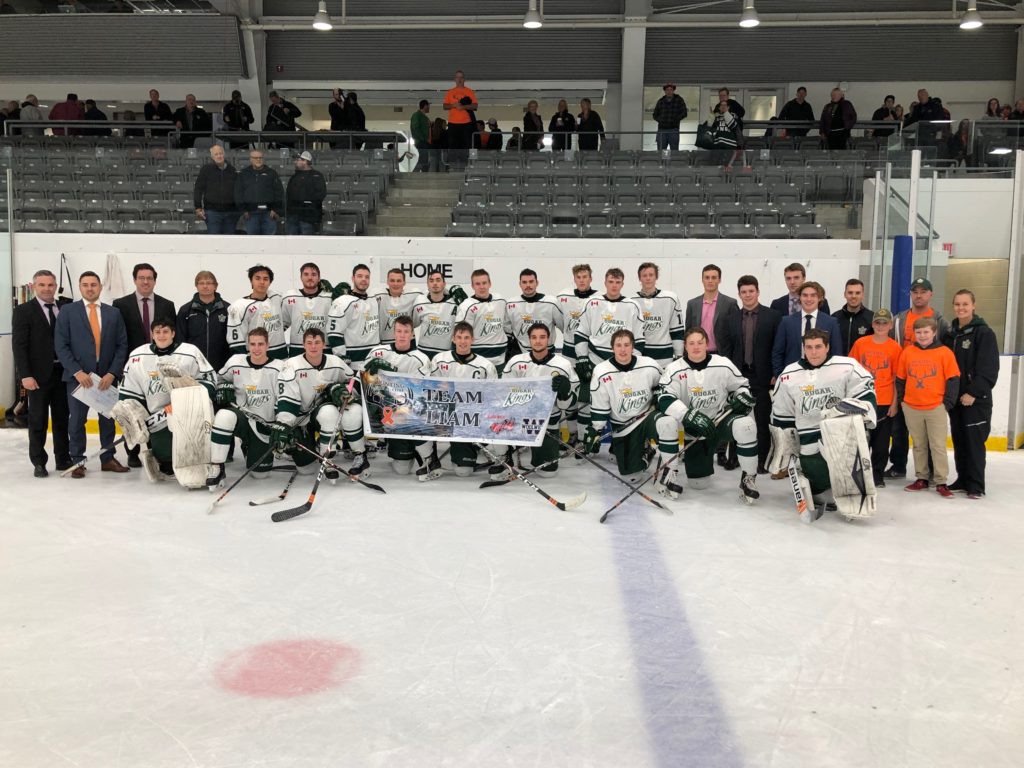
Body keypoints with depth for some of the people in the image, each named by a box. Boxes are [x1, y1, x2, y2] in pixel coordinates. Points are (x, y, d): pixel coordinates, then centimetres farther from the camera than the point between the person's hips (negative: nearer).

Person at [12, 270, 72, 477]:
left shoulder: (66, 307, 6)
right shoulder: (23, 311, -3)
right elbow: (19, 345, -7)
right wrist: (25, 375, -15)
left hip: (63, 372, 3)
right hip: (39, 374, -3)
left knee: (62, 418, 11)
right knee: (38, 420, 5)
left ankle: (63, 459, 20)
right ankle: (38, 462, 14)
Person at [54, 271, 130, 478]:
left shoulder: (113, 313, 8)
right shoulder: (67, 312, 2)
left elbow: (122, 345, 5)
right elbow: (61, 345, -3)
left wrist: (112, 373, -7)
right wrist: (77, 371, -13)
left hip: (107, 376, 2)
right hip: (78, 375, -2)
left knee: (108, 419, 7)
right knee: (77, 420, 4)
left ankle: (108, 459, 19)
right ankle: (77, 461, 15)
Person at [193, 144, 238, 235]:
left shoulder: (232, 170, 9)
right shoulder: (206, 169, 1)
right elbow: (198, 189, 0)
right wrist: (198, 208, -6)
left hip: (230, 212, 3)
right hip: (212, 211, -3)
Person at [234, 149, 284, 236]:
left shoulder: (271, 173, 9)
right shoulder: (243, 174, 11)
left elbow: (279, 192, 3)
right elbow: (238, 194, 7)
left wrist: (276, 210, -6)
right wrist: (243, 210, -3)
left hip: (269, 213, -1)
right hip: (251, 214, 1)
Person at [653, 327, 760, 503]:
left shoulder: (723, 365, -8)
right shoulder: (675, 369, -14)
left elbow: (742, 386, 9)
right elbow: (665, 399, -26)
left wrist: (742, 399, -15)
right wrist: (691, 415, -38)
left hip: (719, 421, 2)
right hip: (690, 428, -1)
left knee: (745, 425, -28)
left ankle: (749, 478, -7)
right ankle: (669, 472, 6)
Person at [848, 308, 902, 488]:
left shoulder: (895, 348, -3)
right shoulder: (860, 343, 1)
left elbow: (897, 378, -1)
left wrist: (895, 403, -3)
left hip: (885, 402, -1)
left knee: (881, 441, 6)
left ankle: (877, 474, 19)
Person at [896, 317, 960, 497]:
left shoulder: (945, 352, -4)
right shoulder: (907, 352, 4)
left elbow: (953, 379, -3)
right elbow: (900, 379, 11)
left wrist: (947, 403, -6)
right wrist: (901, 400, 6)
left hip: (936, 407, -3)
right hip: (912, 408, 3)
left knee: (938, 446, 0)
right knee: (919, 445, 12)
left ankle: (941, 482, 6)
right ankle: (922, 478, 22)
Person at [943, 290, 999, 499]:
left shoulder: (984, 333, -6)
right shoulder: (949, 334, 12)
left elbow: (989, 369, -12)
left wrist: (974, 392, -18)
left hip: (976, 399, -6)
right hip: (954, 397, 6)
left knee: (974, 441, -5)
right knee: (958, 440, 11)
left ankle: (976, 485, 2)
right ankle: (963, 479, 20)